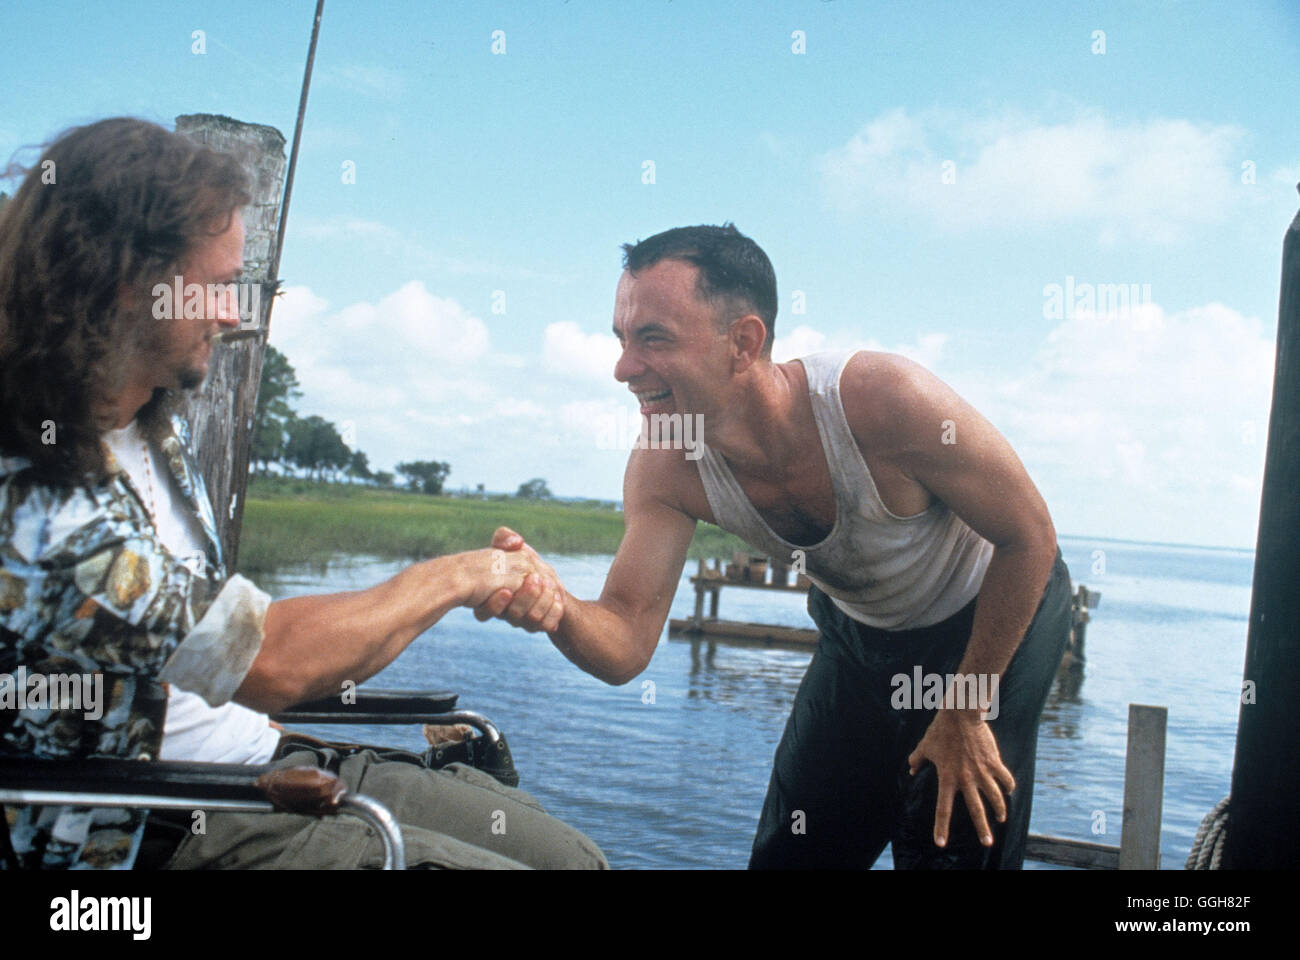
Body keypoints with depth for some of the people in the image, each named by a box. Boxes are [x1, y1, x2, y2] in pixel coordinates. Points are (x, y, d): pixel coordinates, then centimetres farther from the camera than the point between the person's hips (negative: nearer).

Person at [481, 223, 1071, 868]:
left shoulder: (885, 399, -38)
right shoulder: (664, 469, -23)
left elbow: (1030, 538, -25)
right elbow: (625, 645, -23)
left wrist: (965, 714, -18)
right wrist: (556, 610, -48)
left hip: (1000, 613, -4)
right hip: (860, 630, 4)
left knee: (953, 845, -6)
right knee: (790, 850, 9)